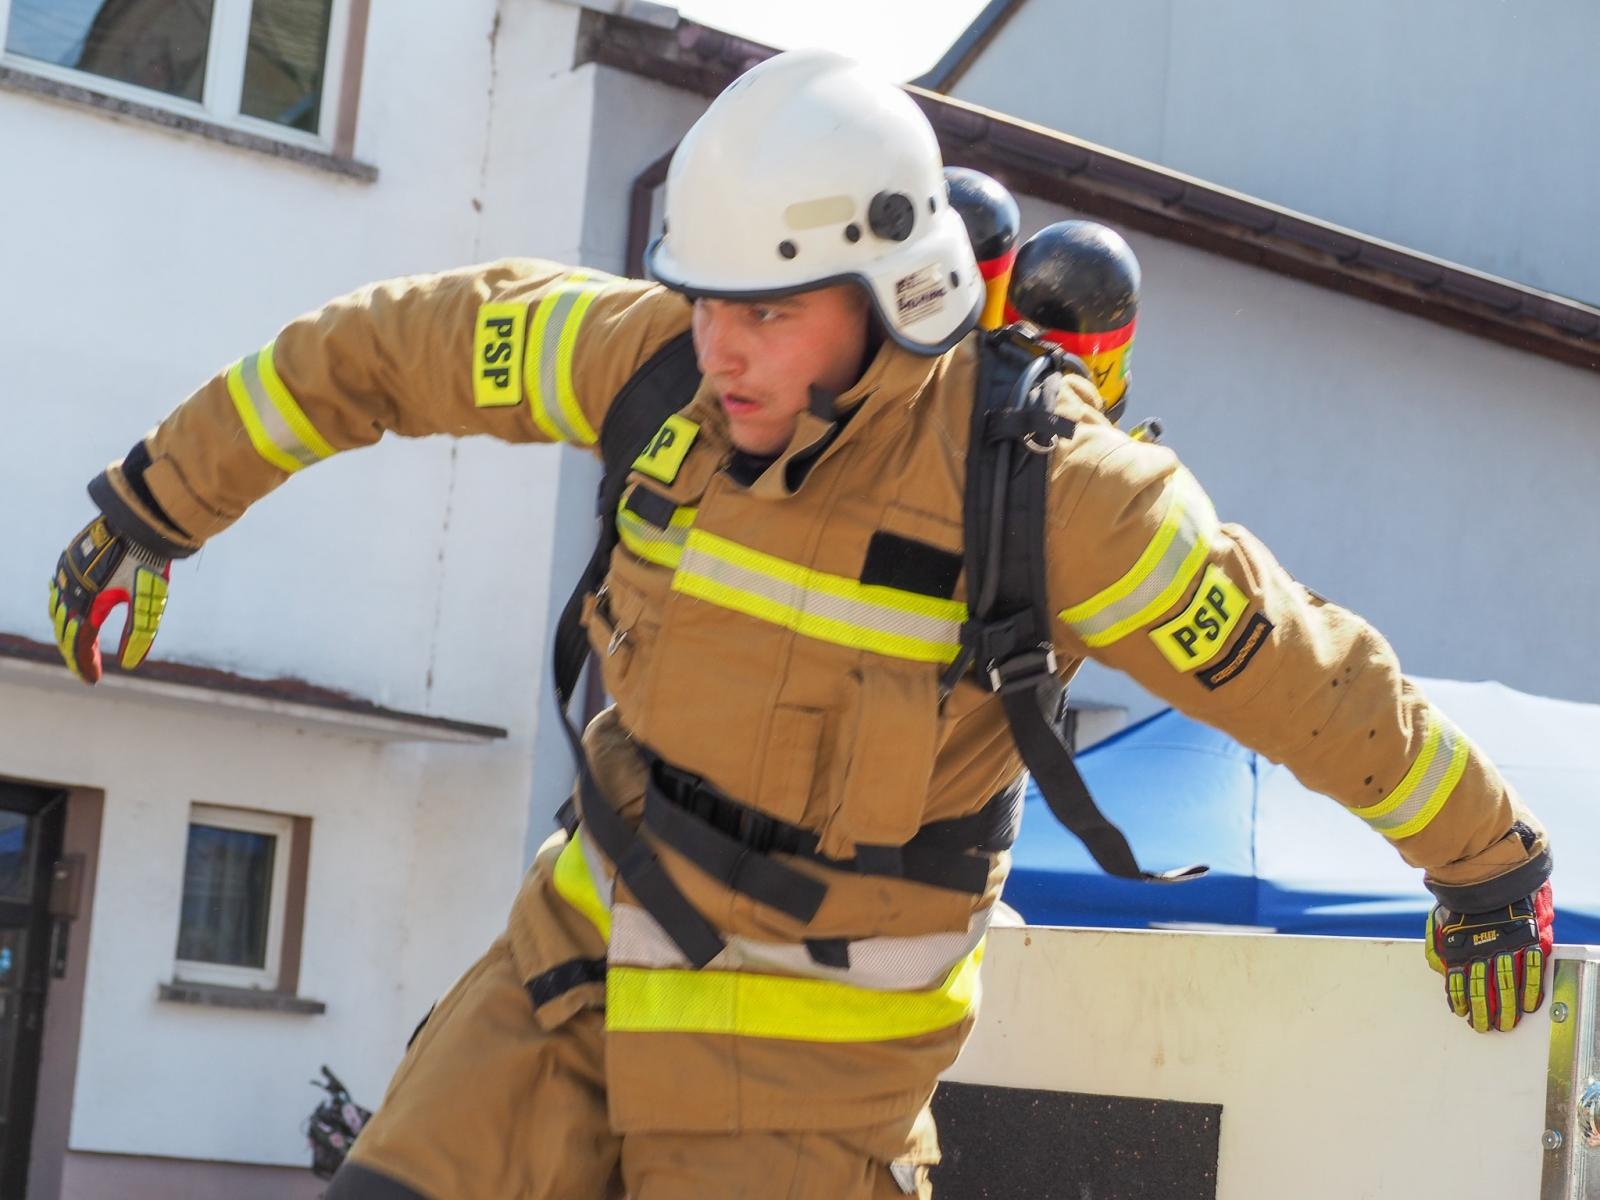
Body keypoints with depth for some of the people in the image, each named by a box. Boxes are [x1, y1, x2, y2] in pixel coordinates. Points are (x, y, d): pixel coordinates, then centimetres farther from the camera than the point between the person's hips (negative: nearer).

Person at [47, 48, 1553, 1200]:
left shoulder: (1037, 482, -25)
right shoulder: (679, 362, -12)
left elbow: (1310, 676, -14)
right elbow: (406, 340, 1)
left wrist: (1489, 861, -3)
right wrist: (157, 500, 7)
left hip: (817, 1018, -5)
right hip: (596, 931, 5)